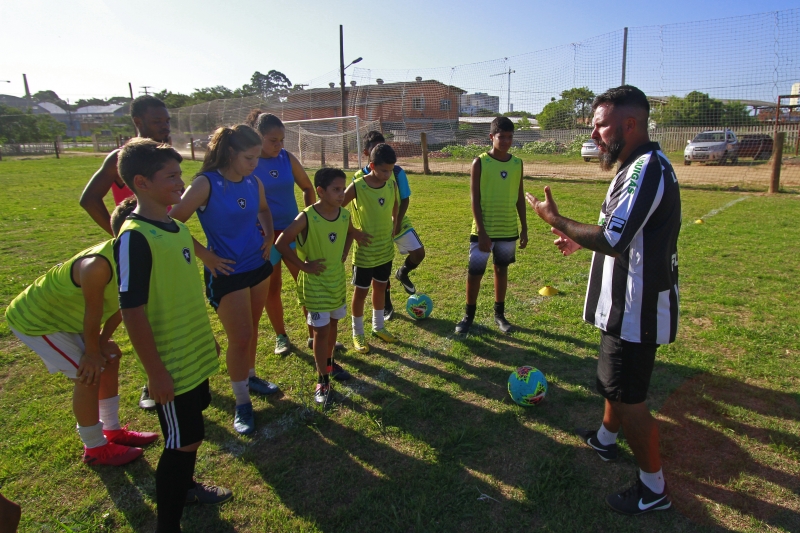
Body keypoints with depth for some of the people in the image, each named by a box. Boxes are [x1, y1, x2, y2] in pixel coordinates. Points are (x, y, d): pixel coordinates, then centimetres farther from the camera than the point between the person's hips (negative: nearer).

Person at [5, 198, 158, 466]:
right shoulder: (98, 266, -40)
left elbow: (118, 304, -3)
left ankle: (113, 431, 27)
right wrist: (93, 352, -12)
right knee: (89, 373, -10)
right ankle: (95, 449, 10)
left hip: (64, 315, 9)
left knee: (110, 358, 11)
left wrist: (103, 342, 1)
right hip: (34, 320, -9)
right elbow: (93, 313, -27)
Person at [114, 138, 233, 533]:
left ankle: (185, 486, 47)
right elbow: (132, 311, -22)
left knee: (190, 431, 24)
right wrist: (155, 373, -19)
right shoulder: (134, 237, -22)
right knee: (183, 441, 5)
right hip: (171, 365, -8)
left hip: (196, 354, 8)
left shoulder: (175, 225, 4)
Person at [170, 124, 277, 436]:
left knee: (251, 330, 20)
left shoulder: (254, 183, 1)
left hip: (258, 266, 6)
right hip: (226, 273, -6)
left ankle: (249, 377, 42)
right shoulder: (206, 184, -18)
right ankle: (242, 403, 16)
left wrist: (269, 235, 7)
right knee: (239, 339, -1)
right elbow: (174, 222, -20)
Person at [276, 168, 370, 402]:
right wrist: (302, 265, -18)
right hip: (315, 284, -5)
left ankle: (328, 362, 41)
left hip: (338, 280, 6)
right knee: (321, 330, 0)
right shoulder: (306, 218, -23)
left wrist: (343, 254, 6)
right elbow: (281, 243, -20)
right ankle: (322, 380, 14)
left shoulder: (344, 214, -6)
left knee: (332, 324, 19)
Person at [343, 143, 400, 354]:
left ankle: (378, 327, 36)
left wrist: (393, 223, 11)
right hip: (365, 251, -5)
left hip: (386, 248, 5)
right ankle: (358, 334, 23)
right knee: (361, 292, 7)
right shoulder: (357, 187, -20)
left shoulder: (392, 184, -4)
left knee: (380, 287, 18)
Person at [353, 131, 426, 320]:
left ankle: (403, 273, 21)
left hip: (398, 223, 1)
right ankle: (386, 305, 24)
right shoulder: (359, 177, -11)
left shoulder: (397, 172, -10)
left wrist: (397, 223, -18)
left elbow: (404, 200, -6)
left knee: (418, 252, -14)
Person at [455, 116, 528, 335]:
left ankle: (499, 314, 28)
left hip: (509, 230, 4)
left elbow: (520, 198, 11)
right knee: (474, 273, 1)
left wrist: (524, 228, 8)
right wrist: (481, 232, -15)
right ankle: (469, 315, 18)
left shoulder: (517, 164, 4)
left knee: (502, 269, 14)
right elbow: (475, 200, -10)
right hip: (484, 231, -4)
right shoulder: (480, 163, -8)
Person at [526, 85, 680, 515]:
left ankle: (653, 488, 20)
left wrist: (556, 220, -20)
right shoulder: (642, 165, 10)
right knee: (616, 379, 26)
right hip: (629, 302, 10)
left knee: (629, 395, 2)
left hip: (637, 310, -10)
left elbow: (613, 241, -30)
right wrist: (582, 240, 13)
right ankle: (605, 438, 48)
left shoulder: (647, 170, -23)